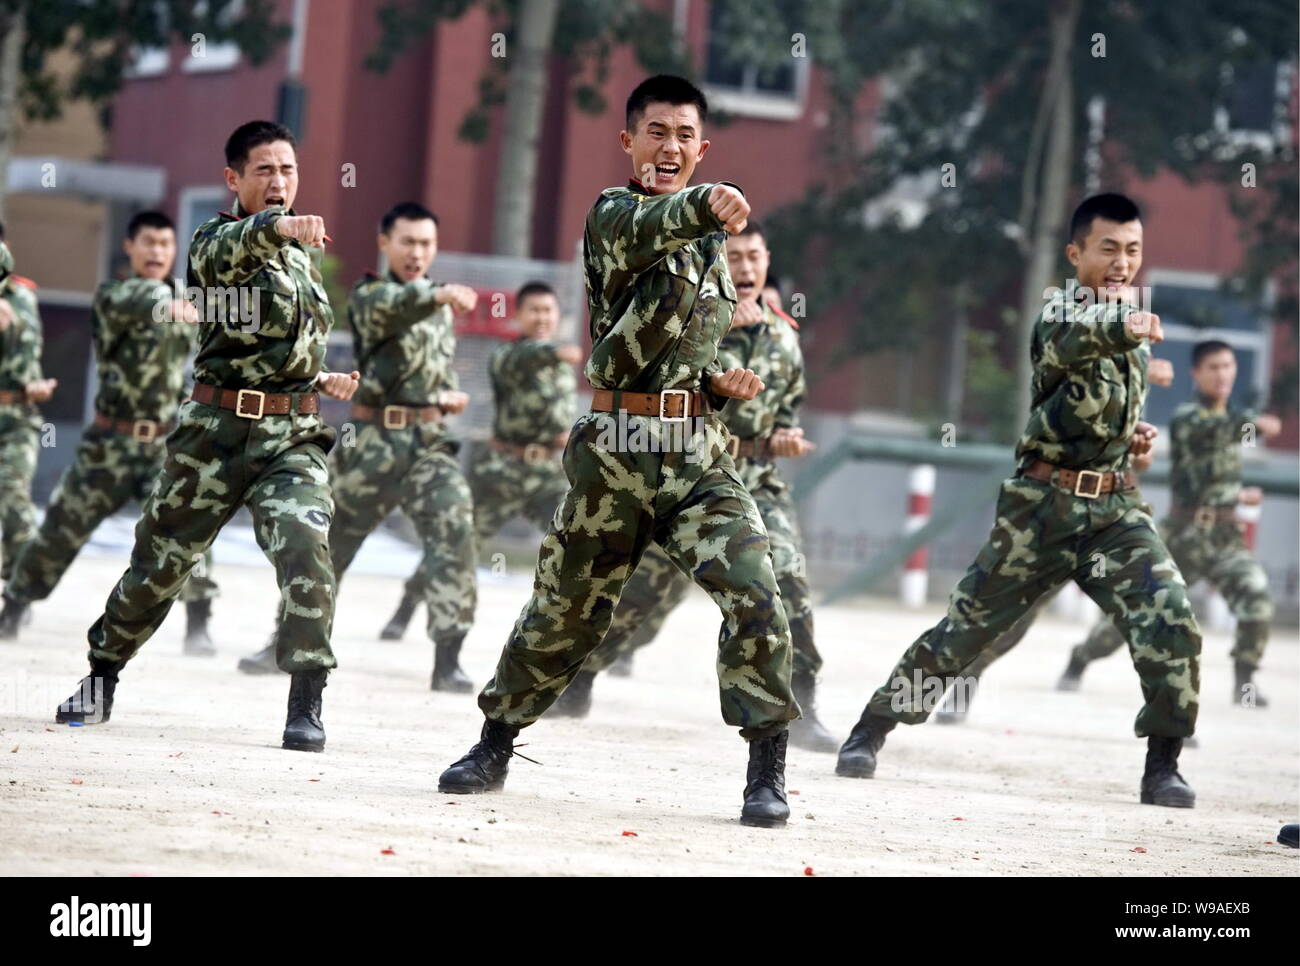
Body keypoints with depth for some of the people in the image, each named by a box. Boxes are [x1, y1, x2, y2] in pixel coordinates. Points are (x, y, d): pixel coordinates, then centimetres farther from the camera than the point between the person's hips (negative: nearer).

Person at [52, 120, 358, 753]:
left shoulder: (300, 253, 15)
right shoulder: (214, 241, -3)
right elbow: (228, 249, -29)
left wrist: (318, 379, 9)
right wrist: (277, 226, -50)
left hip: (292, 435, 3)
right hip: (215, 431, -3)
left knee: (304, 544, -22)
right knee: (160, 559, 9)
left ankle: (306, 706, -19)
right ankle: (101, 675, 33)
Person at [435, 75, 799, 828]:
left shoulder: (712, 246, 17)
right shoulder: (613, 214, -2)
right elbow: (647, 230, -28)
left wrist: (721, 383, 3)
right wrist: (705, 205, -50)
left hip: (699, 452, 4)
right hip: (618, 447, -3)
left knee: (756, 596, -14)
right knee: (566, 606, 8)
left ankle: (768, 772, -7)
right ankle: (496, 746, 29)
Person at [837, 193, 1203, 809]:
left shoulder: (1131, 318, 14)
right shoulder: (1062, 310, -8)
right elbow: (1068, 338, -35)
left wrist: (1132, 433, 9)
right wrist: (1121, 326, -56)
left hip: (1115, 509, 5)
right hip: (1044, 504, -5)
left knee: (1172, 622, -14)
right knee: (966, 625, 2)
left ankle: (1162, 768, -4)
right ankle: (870, 731, 17)